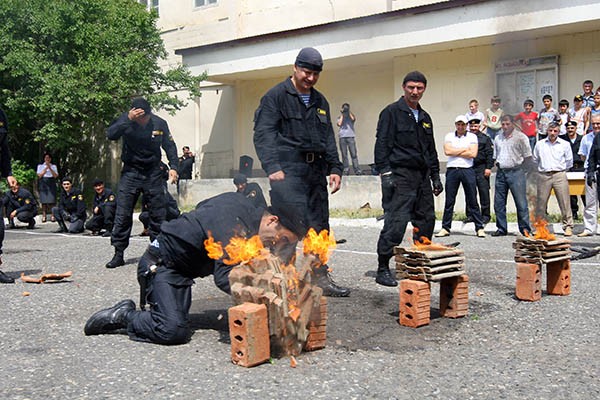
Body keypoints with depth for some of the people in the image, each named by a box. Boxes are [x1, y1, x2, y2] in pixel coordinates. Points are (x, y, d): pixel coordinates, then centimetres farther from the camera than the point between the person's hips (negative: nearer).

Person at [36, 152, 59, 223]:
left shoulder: (54, 166, 14)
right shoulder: (40, 166, 14)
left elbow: (55, 176, 0)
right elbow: (39, 175, -1)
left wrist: (50, 168, -9)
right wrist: (46, 168, -7)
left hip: (51, 183, 0)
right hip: (43, 183, 0)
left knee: (52, 200, -9)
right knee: (44, 200, -6)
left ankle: (52, 215, -10)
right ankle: (43, 216, -6)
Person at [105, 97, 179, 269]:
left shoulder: (160, 123, -3)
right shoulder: (125, 120, -7)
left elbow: (170, 146, 8)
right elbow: (110, 135, -24)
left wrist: (173, 166, -4)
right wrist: (128, 120, -32)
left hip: (153, 173, 1)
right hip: (130, 172, -1)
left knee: (158, 213, 0)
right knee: (122, 213, -6)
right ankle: (118, 254, 0)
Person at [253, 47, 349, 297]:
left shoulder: (320, 102, 21)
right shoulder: (276, 96, -1)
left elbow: (328, 138, 24)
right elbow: (263, 134, -10)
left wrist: (334, 168, 13)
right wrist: (272, 168, -21)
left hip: (316, 171, 7)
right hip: (288, 170, -7)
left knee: (319, 226, 7)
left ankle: (320, 279, 14)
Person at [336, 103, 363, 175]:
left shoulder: (351, 116, 15)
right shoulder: (340, 117, 17)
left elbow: (354, 119, -8)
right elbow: (339, 124, -2)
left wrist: (349, 112, -2)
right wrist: (342, 115, 4)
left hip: (351, 137, -1)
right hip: (342, 137, 1)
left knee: (353, 154, -8)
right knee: (344, 154, -1)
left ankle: (357, 169, -10)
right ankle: (346, 169, 2)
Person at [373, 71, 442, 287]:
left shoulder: (425, 118, 20)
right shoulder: (392, 112, -2)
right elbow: (382, 144, -8)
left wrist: (435, 176, 20)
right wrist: (385, 173, -16)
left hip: (422, 176, 8)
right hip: (400, 176, -8)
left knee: (426, 221, 8)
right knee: (396, 222, -11)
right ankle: (383, 269, -4)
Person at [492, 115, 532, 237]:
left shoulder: (520, 137, 0)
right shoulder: (498, 138, 16)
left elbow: (527, 156, -1)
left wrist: (520, 169, -3)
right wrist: (497, 163, 9)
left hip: (515, 172, -5)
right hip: (501, 173, 6)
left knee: (521, 202, -4)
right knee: (499, 203, 6)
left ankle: (525, 228, 1)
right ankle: (501, 229, 14)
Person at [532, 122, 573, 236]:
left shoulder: (565, 144, 7)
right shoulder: (539, 144, 9)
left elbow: (569, 162, 14)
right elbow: (535, 160, 18)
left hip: (559, 175, -1)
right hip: (543, 176, 1)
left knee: (564, 202, -4)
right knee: (541, 202, 2)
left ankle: (568, 226, 3)